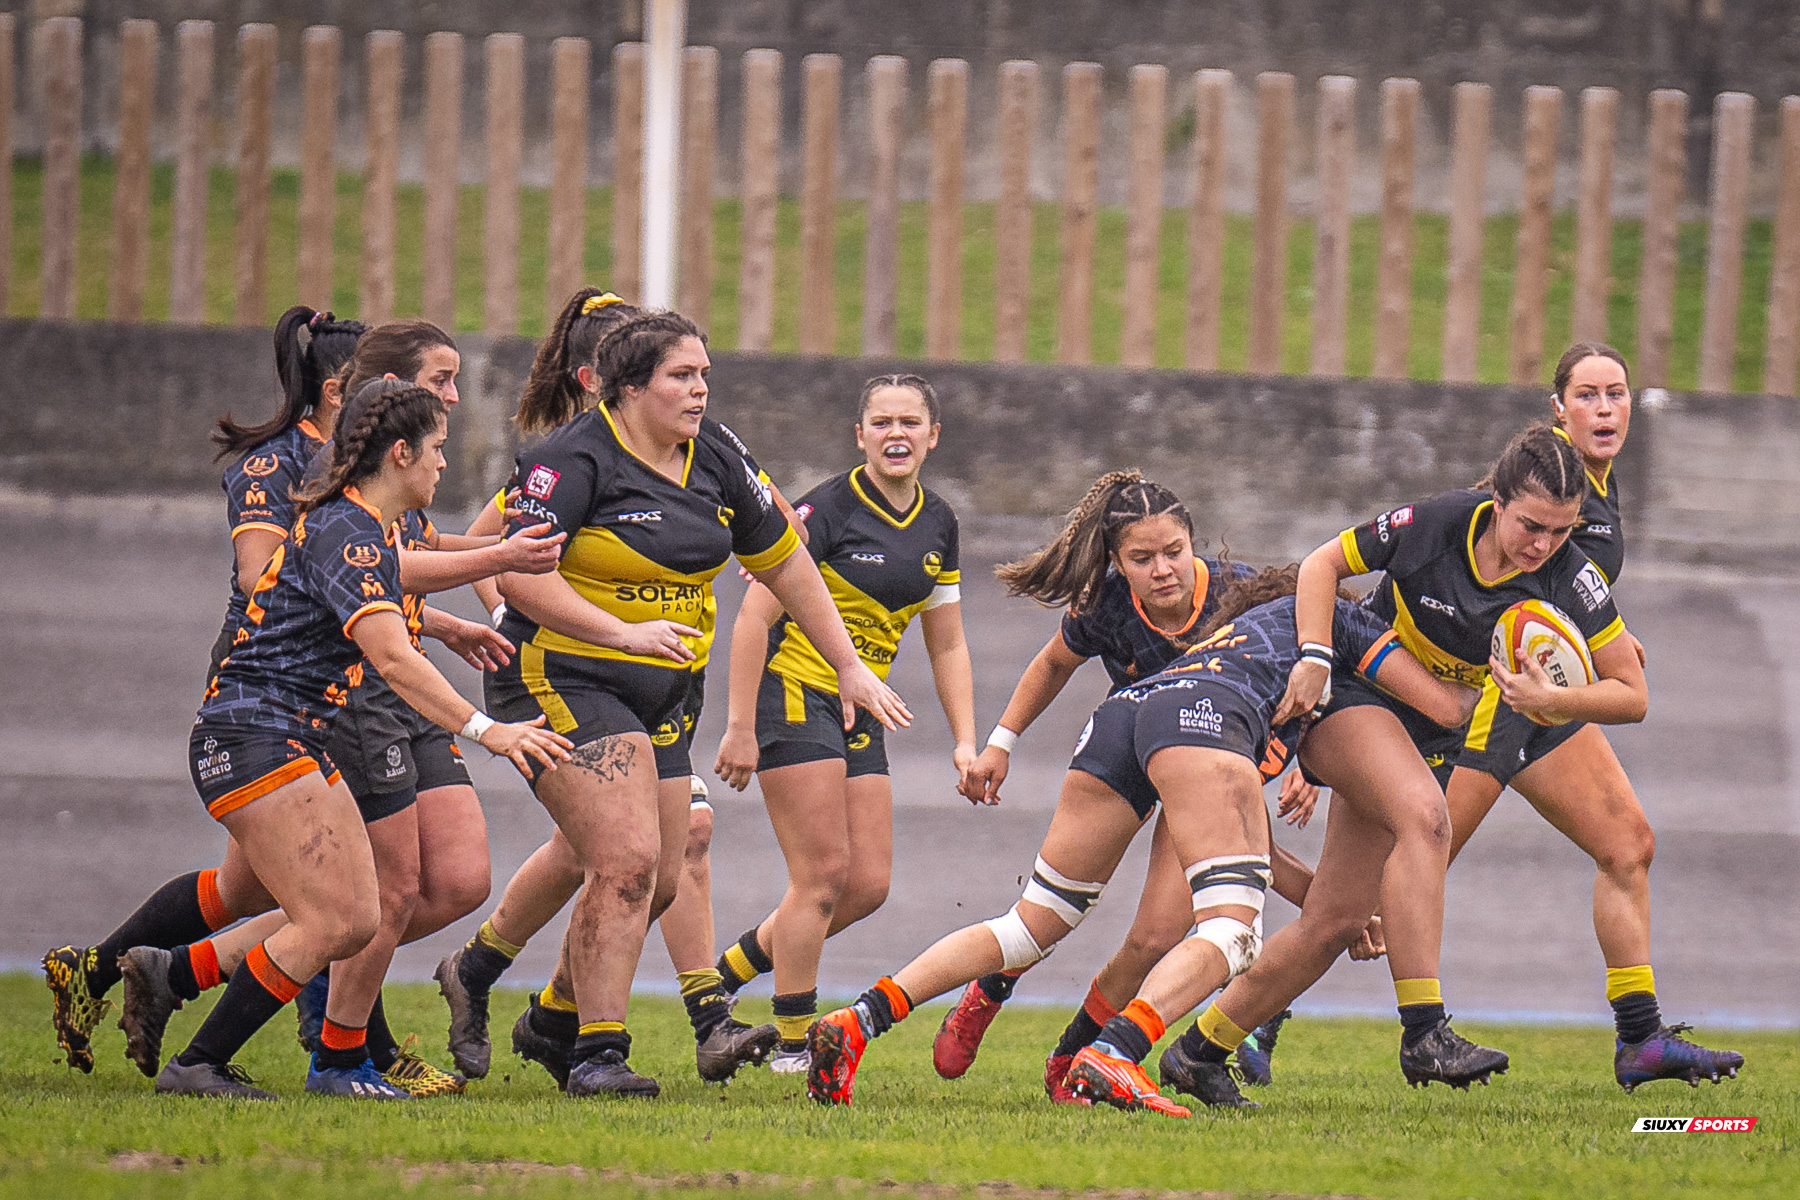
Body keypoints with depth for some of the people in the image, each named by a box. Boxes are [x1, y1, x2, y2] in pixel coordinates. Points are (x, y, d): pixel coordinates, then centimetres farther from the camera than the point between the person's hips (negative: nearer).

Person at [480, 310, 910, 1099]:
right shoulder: (574, 459, -15)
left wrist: (850, 667, 17)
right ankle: (597, 1055, -15)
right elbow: (517, 572, -23)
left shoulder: (716, 458, 7)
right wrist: (623, 632, -29)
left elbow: (783, 561, 17)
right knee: (628, 861, -20)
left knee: (658, 880, 8)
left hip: (659, 696, 8)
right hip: (563, 680, -8)